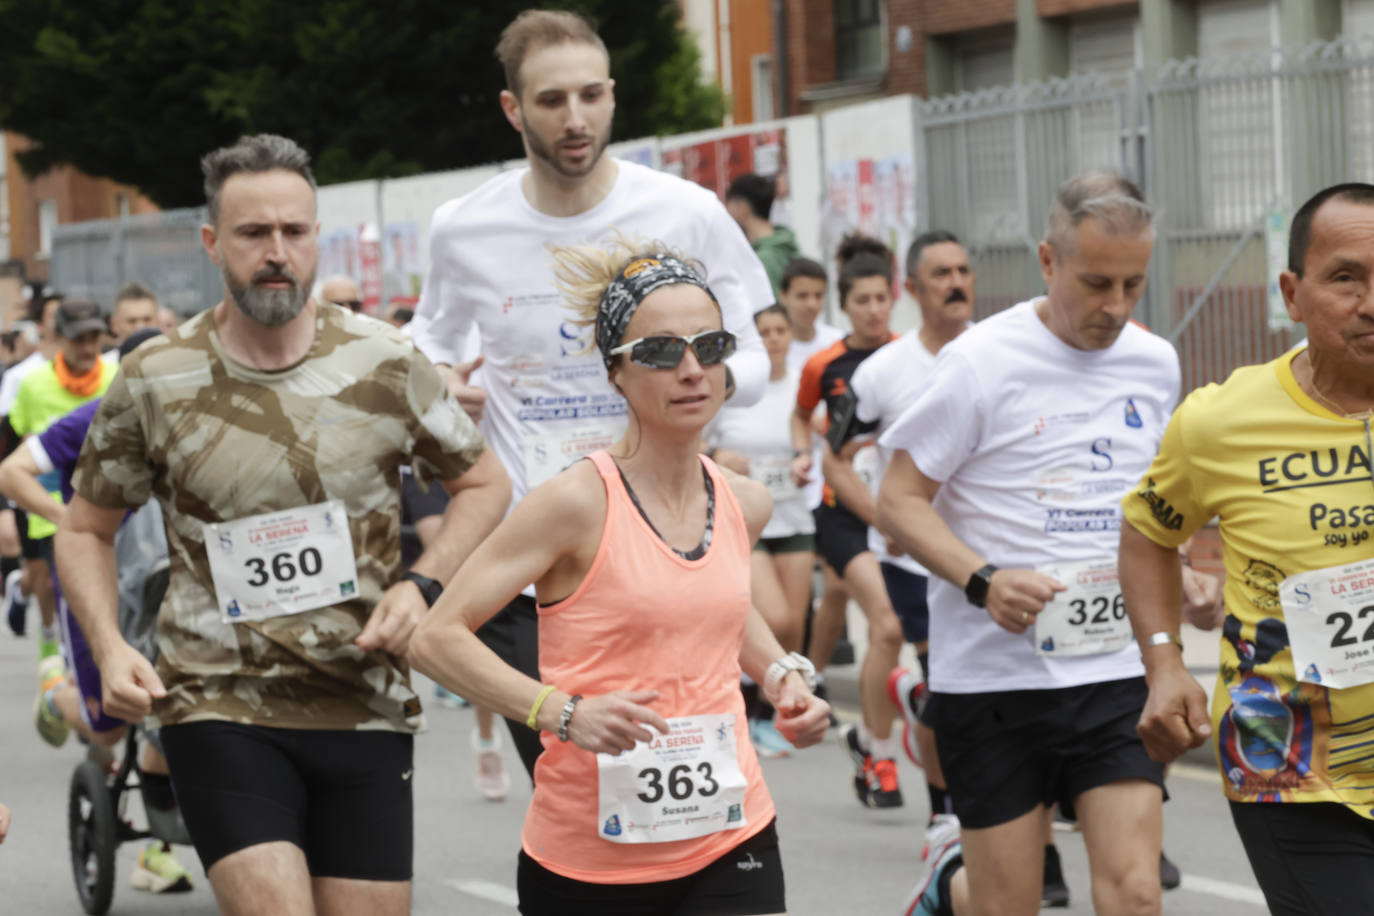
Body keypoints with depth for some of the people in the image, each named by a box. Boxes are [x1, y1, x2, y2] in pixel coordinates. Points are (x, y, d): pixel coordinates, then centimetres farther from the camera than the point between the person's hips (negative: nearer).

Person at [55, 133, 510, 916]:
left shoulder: (385, 366, 0)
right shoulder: (155, 382, -1)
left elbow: (484, 483, 12)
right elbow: (86, 529, 10)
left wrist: (422, 586, -5)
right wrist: (110, 649, -7)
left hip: (367, 709, 2)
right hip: (220, 708, -2)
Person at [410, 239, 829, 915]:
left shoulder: (745, 504, 5)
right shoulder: (580, 502, -12)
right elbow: (435, 638, -13)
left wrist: (782, 673, 10)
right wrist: (567, 712, -24)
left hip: (730, 843, 4)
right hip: (586, 857, -4)